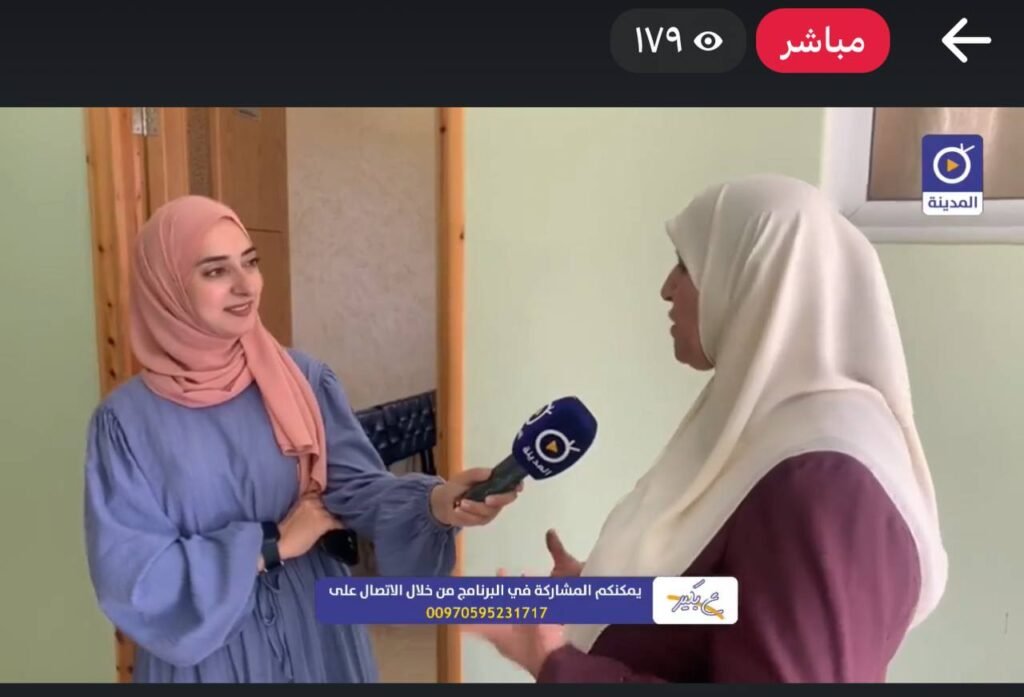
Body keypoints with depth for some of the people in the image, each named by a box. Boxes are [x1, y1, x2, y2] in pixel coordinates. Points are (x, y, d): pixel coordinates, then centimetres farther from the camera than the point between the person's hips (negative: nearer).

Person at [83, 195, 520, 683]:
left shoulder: (305, 379, -6)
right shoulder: (127, 419, -10)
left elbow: (356, 485, -13)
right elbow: (130, 576, -12)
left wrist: (435, 501, -32)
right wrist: (273, 545, -16)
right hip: (207, 657, -1)